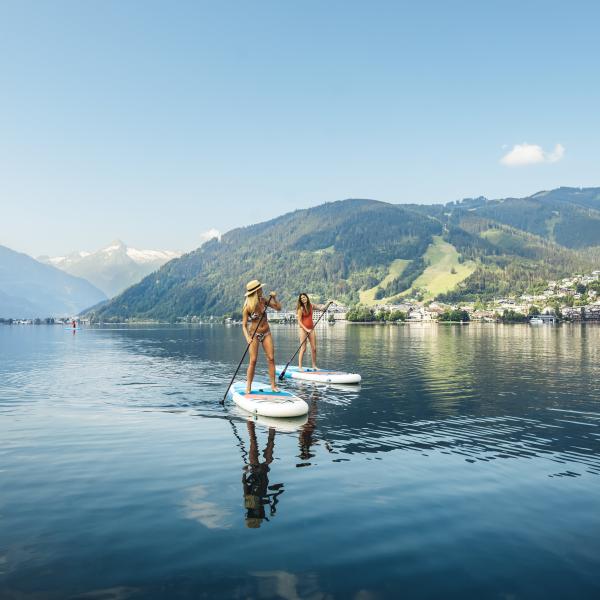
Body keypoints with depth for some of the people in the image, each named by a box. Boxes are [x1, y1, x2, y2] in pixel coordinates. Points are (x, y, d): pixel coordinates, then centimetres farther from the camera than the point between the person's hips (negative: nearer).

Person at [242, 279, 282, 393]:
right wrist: (247, 338, -31)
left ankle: (273, 385, 4)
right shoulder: (247, 308, -16)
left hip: (266, 333, 4)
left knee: (271, 358, -2)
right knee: (253, 360, -8)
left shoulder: (263, 301, -4)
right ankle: (248, 387, 2)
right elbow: (244, 325, -15)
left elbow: (278, 308, 4)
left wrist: (274, 298, -12)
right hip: (254, 334, -4)